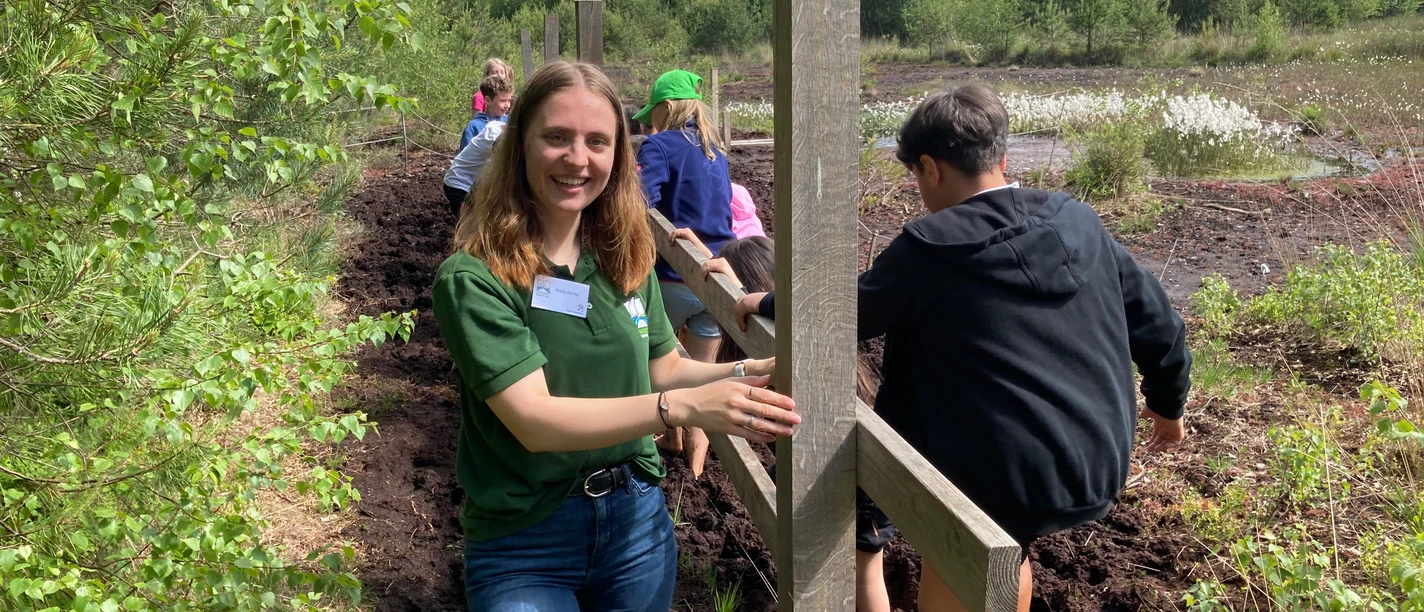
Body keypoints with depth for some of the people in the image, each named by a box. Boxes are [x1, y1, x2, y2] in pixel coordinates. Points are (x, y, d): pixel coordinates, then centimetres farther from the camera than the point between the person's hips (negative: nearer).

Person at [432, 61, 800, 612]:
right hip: (524, 545, -5)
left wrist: (747, 373, -10)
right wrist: (682, 408, -36)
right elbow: (533, 419, -26)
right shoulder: (472, 278, -18)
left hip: (637, 519, 6)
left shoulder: (624, 256, 0)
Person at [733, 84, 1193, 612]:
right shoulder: (1079, 222, 3)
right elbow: (1154, 319, 12)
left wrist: (768, 304, 19)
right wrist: (1169, 402, 29)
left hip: (1009, 479, -7)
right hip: (1102, 465, 7)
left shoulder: (930, 247, -14)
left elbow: (845, 313, 0)